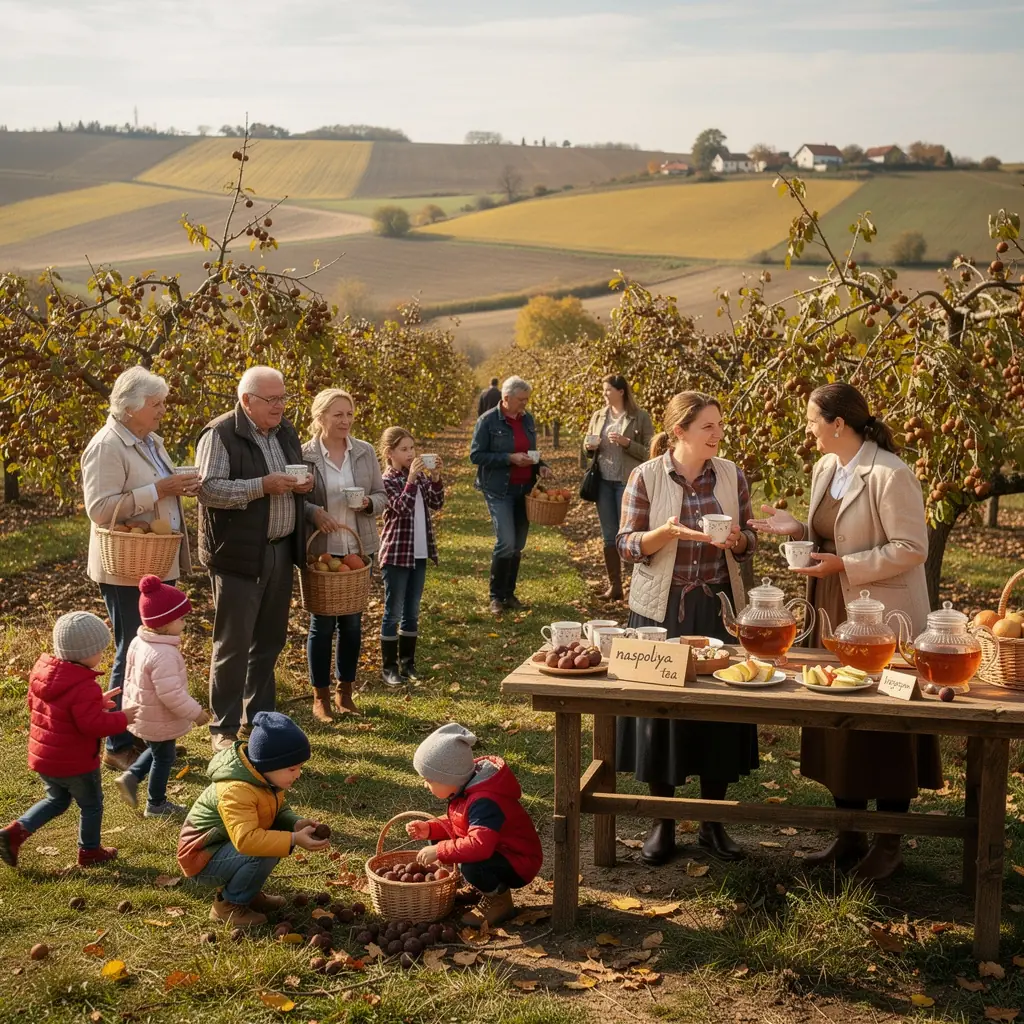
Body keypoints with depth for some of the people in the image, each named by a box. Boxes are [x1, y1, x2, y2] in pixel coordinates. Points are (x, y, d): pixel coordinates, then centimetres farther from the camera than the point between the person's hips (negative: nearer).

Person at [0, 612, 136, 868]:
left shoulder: (41, 671, -1)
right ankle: (89, 852, 31)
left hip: (43, 757, 7)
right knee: (91, 805, 16)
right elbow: (93, 724, -30)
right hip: (75, 762, -7)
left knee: (56, 801, 27)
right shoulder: (84, 687, -28)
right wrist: (122, 718, -14)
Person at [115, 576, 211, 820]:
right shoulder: (163, 655, -33)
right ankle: (156, 804, 26)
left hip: (141, 714, 9)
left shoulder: (139, 643, -2)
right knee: (163, 757, 12)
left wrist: (129, 706, 23)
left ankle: (131, 776, 21)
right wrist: (195, 712, -19)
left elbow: (130, 678, 11)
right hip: (159, 720, -9)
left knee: (156, 750, 30)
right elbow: (171, 694, -32)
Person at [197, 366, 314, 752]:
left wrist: (304, 485, 0)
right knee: (233, 644, -1)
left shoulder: (285, 432, 11)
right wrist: (262, 486, -26)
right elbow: (209, 488, -20)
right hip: (239, 556, -7)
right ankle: (224, 728, 10)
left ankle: (259, 718, 28)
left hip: (281, 551, 7)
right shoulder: (220, 435, -11)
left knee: (269, 641, 15)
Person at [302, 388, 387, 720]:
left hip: (359, 549, 3)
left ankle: (345, 692, 26)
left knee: (352, 622, 11)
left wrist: (368, 503, -13)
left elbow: (381, 496, 8)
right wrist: (313, 512, -22)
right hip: (320, 551, -3)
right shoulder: (304, 455, -8)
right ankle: (320, 696, 17)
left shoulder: (365, 452, 3)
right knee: (322, 623, 4)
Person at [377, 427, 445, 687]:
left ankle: (408, 663, 21)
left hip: (419, 553, 6)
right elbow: (402, 507, -22)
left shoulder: (420, 476, 7)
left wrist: (435, 477, -11)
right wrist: (412, 478, -28)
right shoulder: (387, 480, -11)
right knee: (393, 613, 1)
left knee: (412, 612, 12)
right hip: (396, 554, -6)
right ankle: (389, 667, 8)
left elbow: (436, 503, 1)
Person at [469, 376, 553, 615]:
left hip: (524, 490, 6)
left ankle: (509, 594, 21)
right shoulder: (488, 421, -9)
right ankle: (496, 597, 0)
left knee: (518, 546, 9)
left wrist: (540, 466, 1)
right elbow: (475, 455, -11)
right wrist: (510, 458, -19)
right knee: (506, 542, -15)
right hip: (499, 491, -6)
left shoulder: (527, 419, 10)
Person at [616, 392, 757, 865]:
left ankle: (712, 823, 23)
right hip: (662, 608, -2)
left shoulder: (732, 475, 0)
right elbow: (626, 545, -5)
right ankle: (662, 823, 20)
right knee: (660, 709, 4)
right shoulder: (646, 477, -8)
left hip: (719, 606, 3)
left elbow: (748, 541, 9)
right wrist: (668, 531, -23)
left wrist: (737, 540, -14)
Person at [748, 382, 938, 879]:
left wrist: (843, 566, -22)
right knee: (837, 725, 13)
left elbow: (911, 549, -19)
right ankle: (849, 835, 27)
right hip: (833, 614, 8)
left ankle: (888, 844, 20)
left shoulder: (890, 475, -19)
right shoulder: (824, 468, 6)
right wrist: (796, 530, -2)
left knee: (884, 731, 5)